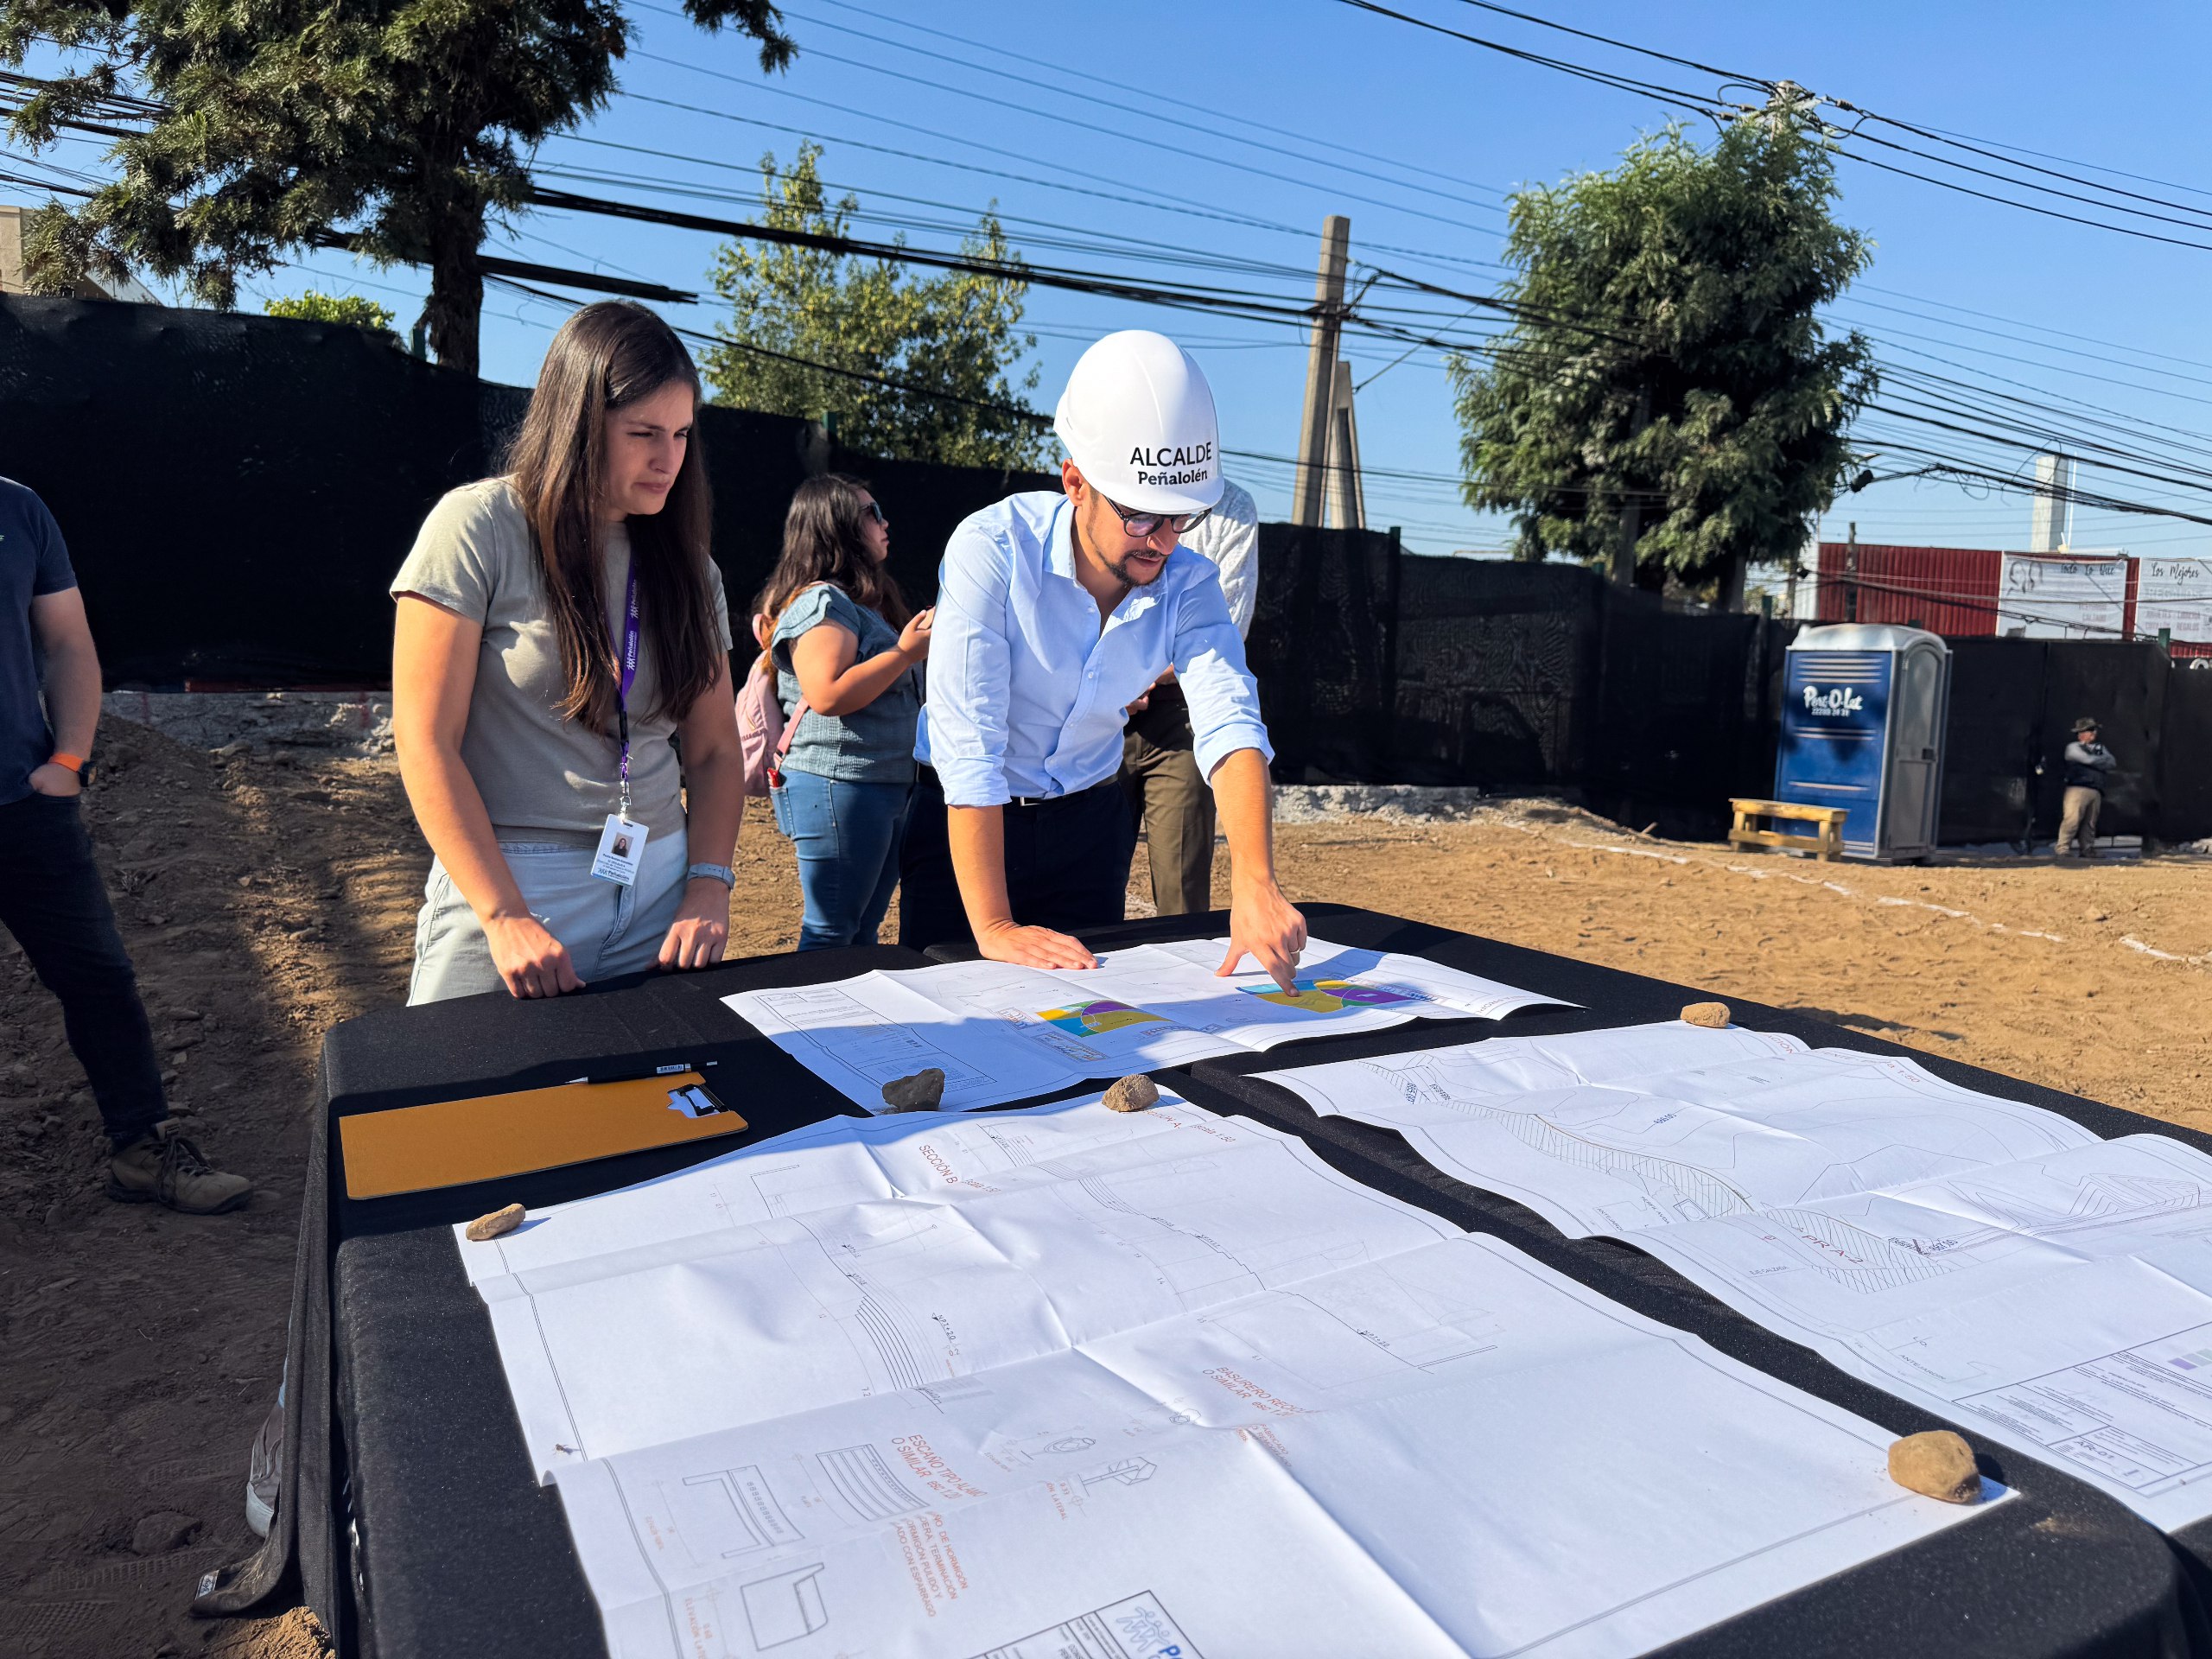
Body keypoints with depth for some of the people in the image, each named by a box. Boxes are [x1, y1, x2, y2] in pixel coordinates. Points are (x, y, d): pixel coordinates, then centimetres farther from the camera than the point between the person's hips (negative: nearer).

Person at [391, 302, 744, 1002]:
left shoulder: (685, 564, 8)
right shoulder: (479, 528, -6)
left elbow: (715, 751, 8)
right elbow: (425, 743, -9)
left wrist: (708, 890, -7)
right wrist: (506, 918, -17)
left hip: (661, 891, 4)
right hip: (503, 890, -4)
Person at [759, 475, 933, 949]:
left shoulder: (865, 601, 20)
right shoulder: (821, 600, -11)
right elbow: (828, 696, -24)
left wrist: (922, 641, 18)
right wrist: (906, 651, -16)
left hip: (889, 786, 10)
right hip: (839, 789, -10)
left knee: (863, 933, 13)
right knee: (831, 936, -4)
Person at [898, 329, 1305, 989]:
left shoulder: (1189, 584, -12)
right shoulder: (994, 548, -25)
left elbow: (1229, 724, -25)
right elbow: (966, 739, -31)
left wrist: (1254, 884, -43)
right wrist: (994, 929, -35)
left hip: (1089, 821, 4)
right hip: (967, 822, -3)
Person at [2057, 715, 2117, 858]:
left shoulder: (2101, 748, 23)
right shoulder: (2073, 747, 8)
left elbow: (2112, 763, 9)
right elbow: (2087, 759, -7)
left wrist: (2094, 761, -2)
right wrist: (2101, 761, 6)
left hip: (2096, 791, 5)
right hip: (2077, 788, -5)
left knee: (2090, 823, 5)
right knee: (2072, 819, -16)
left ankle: (2087, 850, 11)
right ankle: (2063, 849, -18)